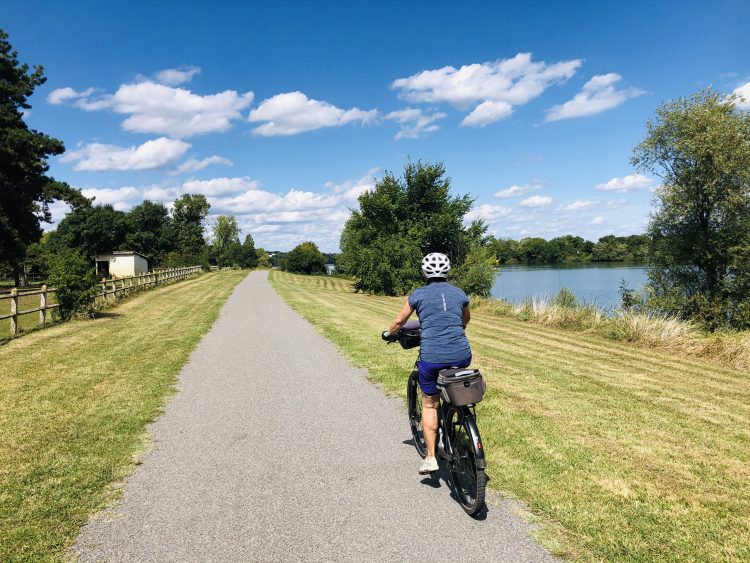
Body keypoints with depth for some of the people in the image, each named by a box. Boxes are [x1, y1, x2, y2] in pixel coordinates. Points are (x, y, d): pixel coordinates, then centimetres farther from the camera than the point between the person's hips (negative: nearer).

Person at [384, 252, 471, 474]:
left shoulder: (418, 294, 4)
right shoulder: (459, 293, 12)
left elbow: (399, 322, 16)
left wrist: (389, 333, 38)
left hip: (432, 358, -2)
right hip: (462, 356, 3)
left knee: (429, 403, 16)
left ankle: (431, 457, 13)